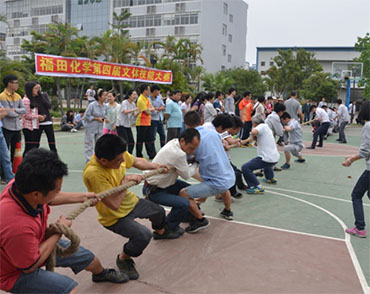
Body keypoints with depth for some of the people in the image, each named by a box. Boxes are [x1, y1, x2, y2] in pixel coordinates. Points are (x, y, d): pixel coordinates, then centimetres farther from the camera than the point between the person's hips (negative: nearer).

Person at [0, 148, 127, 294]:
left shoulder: (23, 185, -23)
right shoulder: (17, 227, -45)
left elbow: (49, 198, 3)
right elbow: (29, 266, -25)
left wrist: (82, 197, 10)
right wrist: (59, 231, -18)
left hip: (39, 243, 7)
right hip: (17, 272, -7)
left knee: (86, 257, 20)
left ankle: (101, 273, 53)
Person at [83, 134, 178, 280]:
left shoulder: (119, 155, -19)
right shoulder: (93, 173, -39)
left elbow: (136, 161, 6)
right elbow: (114, 204, -37)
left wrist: (154, 166, -4)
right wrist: (125, 180, -29)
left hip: (131, 202, 8)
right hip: (114, 217, -7)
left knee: (158, 211, 25)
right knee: (143, 235, -26)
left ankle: (160, 232, 60)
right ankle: (123, 259, 4)